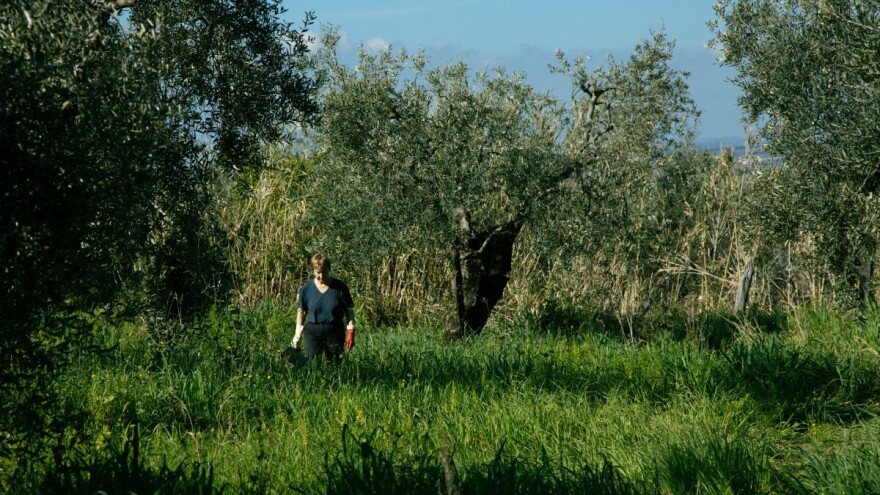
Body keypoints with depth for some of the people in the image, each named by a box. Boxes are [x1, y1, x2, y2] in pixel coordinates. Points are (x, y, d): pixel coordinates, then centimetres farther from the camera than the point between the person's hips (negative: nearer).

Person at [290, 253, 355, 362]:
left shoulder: (340, 287, -3)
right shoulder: (307, 288, 1)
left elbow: (349, 310, 2)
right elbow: (301, 311, 11)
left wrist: (350, 332, -4)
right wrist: (298, 335, 10)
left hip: (334, 332, -1)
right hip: (312, 332, 1)